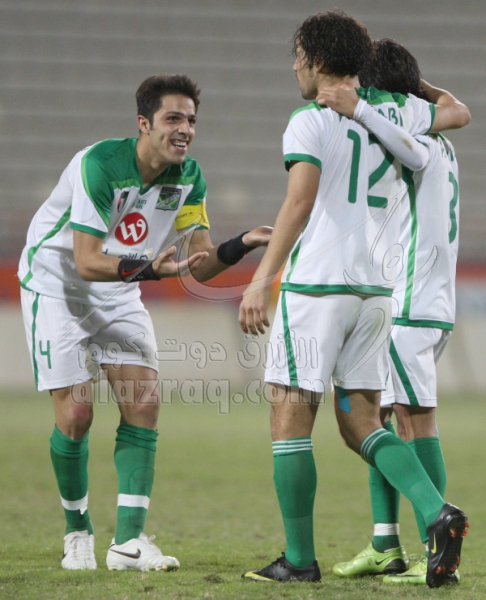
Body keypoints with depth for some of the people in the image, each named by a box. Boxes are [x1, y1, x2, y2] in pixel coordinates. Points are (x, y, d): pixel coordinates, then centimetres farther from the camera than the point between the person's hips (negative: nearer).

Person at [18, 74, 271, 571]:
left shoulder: (188, 176, -9)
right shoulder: (99, 164, -28)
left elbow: (200, 266, -6)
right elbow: (86, 261, -31)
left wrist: (240, 246, -26)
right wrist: (148, 267, -45)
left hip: (120, 296, 6)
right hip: (57, 284, -6)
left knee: (143, 401, -10)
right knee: (76, 413, -10)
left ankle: (128, 540, -11)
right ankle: (78, 532, 11)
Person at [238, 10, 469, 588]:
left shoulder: (310, 122, -8)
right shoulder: (395, 110, 11)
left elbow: (299, 204, -21)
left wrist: (260, 280, -24)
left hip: (316, 283, -7)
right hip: (377, 288, 7)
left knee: (289, 418, 2)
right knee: (360, 423, 11)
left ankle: (299, 558, 3)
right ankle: (437, 513, -11)